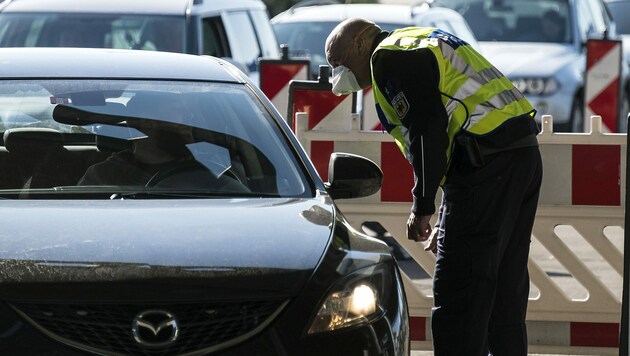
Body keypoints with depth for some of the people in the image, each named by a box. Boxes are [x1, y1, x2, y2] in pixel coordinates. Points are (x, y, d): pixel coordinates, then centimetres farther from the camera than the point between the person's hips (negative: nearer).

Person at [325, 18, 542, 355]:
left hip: (488, 160, -10)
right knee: (503, 289, 14)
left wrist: (422, 206, -9)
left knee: (457, 293, -7)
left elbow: (428, 128, -14)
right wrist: (446, 220, 27)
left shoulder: (389, 56, -2)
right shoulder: (428, 43, 28)